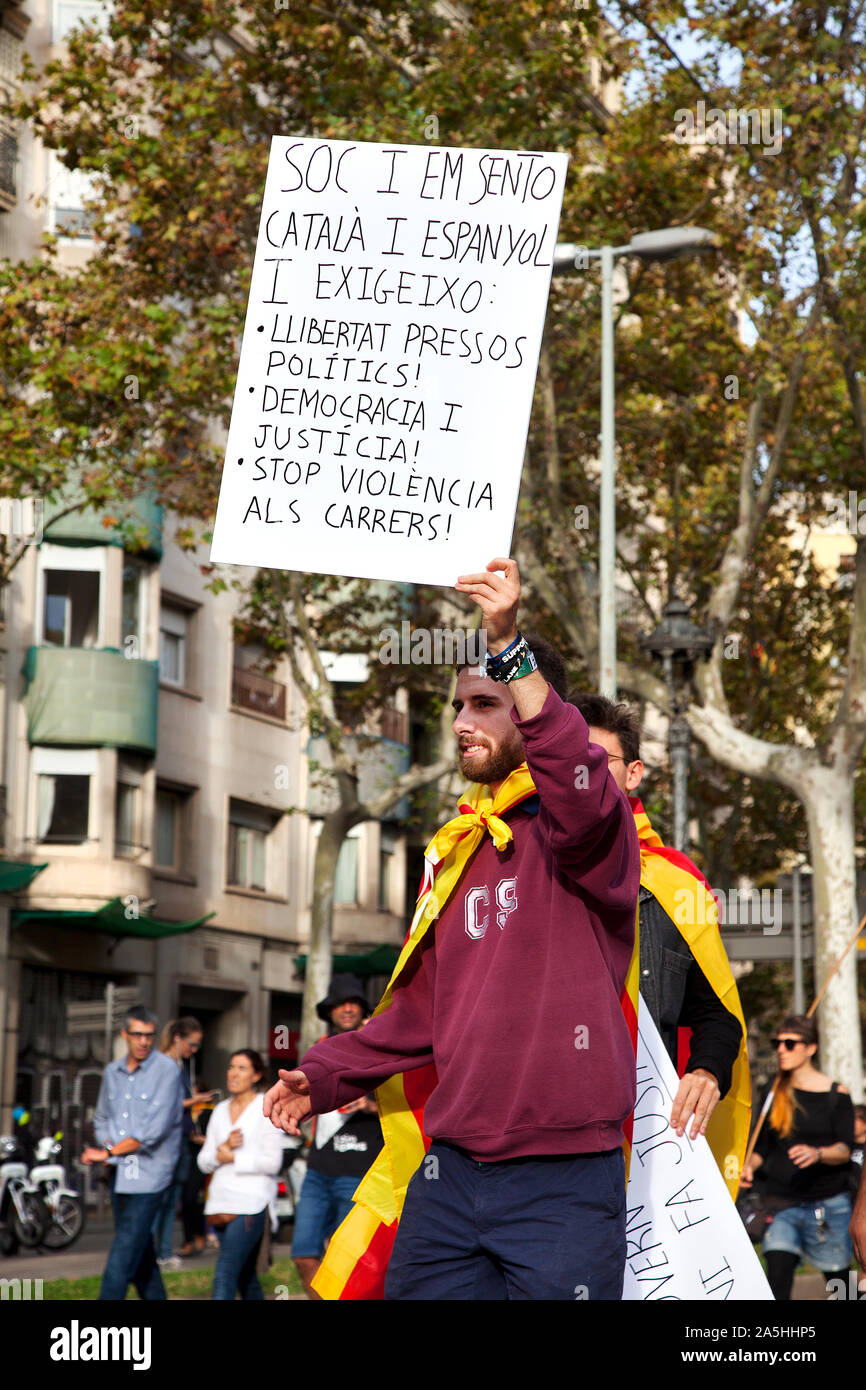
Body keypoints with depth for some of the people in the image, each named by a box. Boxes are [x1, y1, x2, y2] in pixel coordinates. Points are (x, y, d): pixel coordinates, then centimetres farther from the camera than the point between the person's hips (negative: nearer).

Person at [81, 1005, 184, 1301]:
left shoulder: (166, 1071, -9)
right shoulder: (112, 1072, 12)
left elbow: (156, 1130, -15)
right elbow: (101, 1118, 22)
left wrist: (108, 1152, -10)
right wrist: (108, 1145, -1)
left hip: (149, 1173, -7)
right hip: (120, 1174, 7)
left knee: (123, 1254, -12)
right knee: (141, 1254, 12)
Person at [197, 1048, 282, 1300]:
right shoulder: (221, 1111, 15)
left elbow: (272, 1162, -9)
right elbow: (204, 1162, 12)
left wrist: (232, 1158, -6)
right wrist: (223, 1147, -7)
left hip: (251, 1203, -6)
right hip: (221, 1201, 6)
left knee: (225, 1274, -16)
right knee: (244, 1275, 11)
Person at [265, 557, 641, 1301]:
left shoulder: (588, 823, -4)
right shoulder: (456, 850, 18)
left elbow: (578, 785, -30)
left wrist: (509, 646, -37)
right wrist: (324, 1075, 19)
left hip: (563, 1183, -7)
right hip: (452, 1172, 7)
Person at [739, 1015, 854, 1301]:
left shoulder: (836, 1094, 0)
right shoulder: (774, 1092, 9)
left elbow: (845, 1149, -7)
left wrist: (817, 1154, -27)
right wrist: (750, 1165, -4)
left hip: (828, 1201, -2)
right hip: (782, 1201, 2)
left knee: (838, 1280, 5)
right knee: (777, 1278, -15)